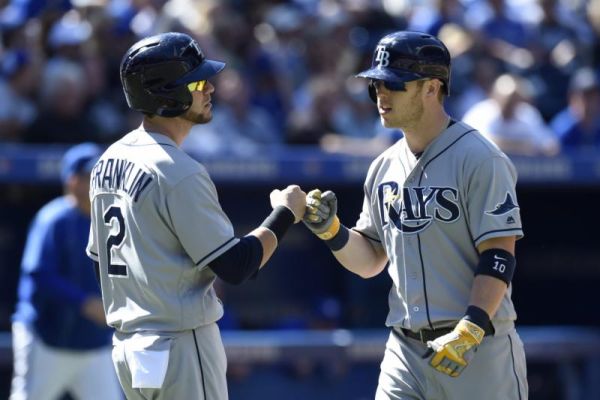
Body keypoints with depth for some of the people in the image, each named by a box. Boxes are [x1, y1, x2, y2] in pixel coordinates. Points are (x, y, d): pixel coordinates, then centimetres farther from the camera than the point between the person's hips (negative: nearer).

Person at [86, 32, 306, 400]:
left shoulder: (109, 161, 9)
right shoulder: (180, 173, -18)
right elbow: (237, 266, -17)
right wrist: (285, 214, -3)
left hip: (128, 344, 9)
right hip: (179, 347, -9)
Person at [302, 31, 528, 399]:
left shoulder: (479, 159, -9)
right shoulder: (385, 167, 13)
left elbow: (499, 257, -14)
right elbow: (370, 262, 19)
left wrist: (469, 331, -24)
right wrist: (330, 230, -1)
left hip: (480, 351, -6)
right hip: (405, 352, 6)